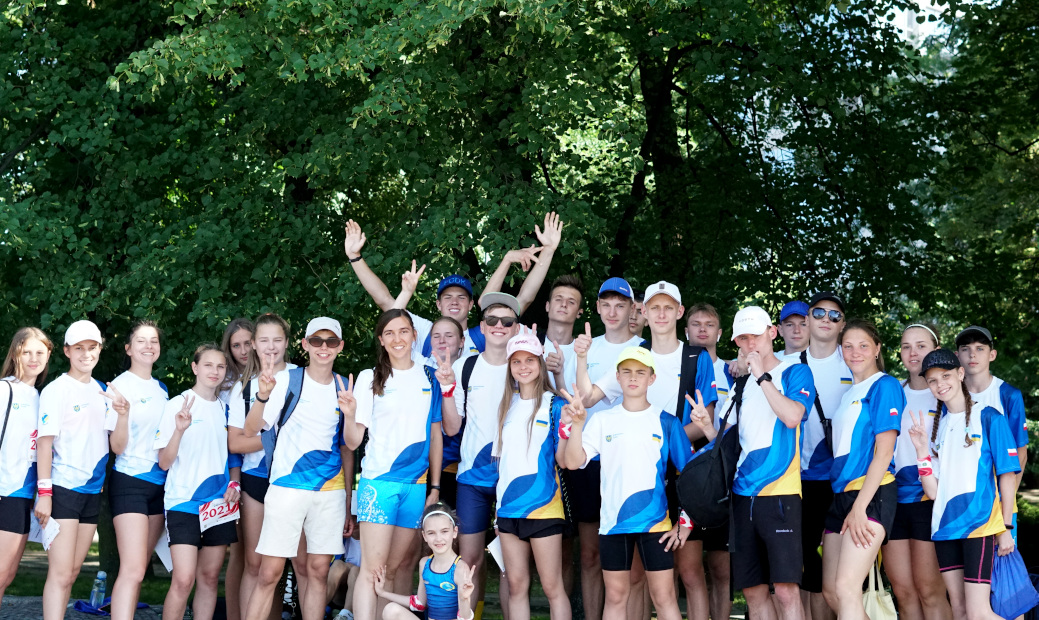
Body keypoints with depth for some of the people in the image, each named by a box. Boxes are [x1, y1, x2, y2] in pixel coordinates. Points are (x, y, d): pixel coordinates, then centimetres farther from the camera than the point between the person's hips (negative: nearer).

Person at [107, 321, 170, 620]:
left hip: (160, 482, 7)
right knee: (132, 570, -16)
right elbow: (117, 447, -13)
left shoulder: (162, 389, 12)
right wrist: (122, 412, -28)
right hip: (130, 482, -7)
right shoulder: (120, 386, -7)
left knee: (137, 569, 8)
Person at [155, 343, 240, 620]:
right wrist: (180, 430, -24)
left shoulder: (225, 408, 11)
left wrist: (234, 484, 2)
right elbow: (164, 462, -8)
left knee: (209, 577, 7)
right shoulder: (178, 405, -4)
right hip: (183, 501, -5)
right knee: (184, 579, -14)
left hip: (219, 503, 5)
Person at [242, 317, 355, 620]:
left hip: (331, 490, 3)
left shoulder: (344, 388, 11)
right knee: (269, 572, -5)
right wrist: (262, 396, -28)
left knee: (319, 570, 4)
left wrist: (348, 506, 13)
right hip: (287, 488, -3)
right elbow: (249, 430, -8)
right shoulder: (286, 381, 0)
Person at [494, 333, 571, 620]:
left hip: (542, 507, -5)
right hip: (508, 507, 5)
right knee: (516, 586, 9)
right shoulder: (507, 405, 10)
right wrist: (500, 503, 9)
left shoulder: (553, 405, -5)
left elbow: (562, 460, -9)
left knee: (552, 586, -1)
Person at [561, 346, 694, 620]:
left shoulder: (666, 422, 1)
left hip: (655, 523, -2)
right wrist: (576, 423, -19)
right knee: (615, 596, 10)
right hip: (612, 522, 2)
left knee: (664, 597, -1)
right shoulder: (602, 420, 5)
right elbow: (572, 461, -5)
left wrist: (685, 522, -3)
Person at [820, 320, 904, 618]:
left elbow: (884, 450, -12)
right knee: (830, 592, 6)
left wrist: (860, 507, -18)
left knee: (846, 587, -18)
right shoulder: (847, 394, 21)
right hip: (841, 493, 9)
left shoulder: (884, 386, -3)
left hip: (871, 493, -9)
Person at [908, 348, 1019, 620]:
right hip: (945, 525, 6)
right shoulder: (938, 427, 13)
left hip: (979, 524, -5)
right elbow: (932, 491, 7)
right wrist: (922, 450, -4)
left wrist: (1006, 527, -6)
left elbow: (1008, 475, -3)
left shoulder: (988, 417, -2)